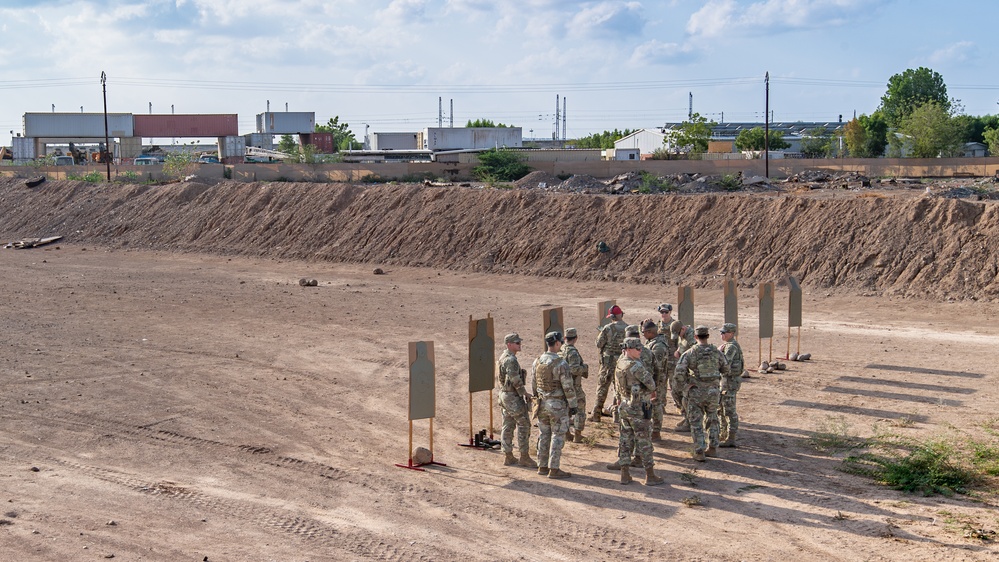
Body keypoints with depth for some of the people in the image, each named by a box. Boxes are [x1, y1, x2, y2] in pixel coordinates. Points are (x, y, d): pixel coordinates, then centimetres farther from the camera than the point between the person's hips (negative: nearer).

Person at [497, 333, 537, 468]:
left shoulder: (503, 357, 12)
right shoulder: (511, 360, -20)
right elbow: (516, 381, -22)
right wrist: (525, 394, -11)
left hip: (504, 395, 10)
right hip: (512, 397, -10)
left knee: (508, 426, 11)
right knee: (524, 424, -4)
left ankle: (508, 457, 15)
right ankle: (524, 457, -1)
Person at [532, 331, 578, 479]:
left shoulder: (537, 361, 3)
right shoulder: (561, 363, -18)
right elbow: (568, 387, -16)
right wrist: (573, 405, -8)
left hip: (542, 404, 7)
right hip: (558, 405, -6)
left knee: (543, 435, 13)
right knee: (558, 436, 0)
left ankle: (542, 466, 18)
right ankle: (554, 469, 0)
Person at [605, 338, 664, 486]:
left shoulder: (619, 364, 6)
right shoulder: (635, 365, -22)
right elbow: (650, 383, -17)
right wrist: (652, 390, 5)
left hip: (624, 407, 8)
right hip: (639, 409, -8)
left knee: (626, 440, 12)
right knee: (644, 442, 0)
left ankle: (625, 474, 16)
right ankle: (650, 476, 7)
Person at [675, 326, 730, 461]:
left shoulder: (690, 353, -10)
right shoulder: (716, 352, -1)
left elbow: (679, 371, -17)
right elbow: (726, 370, 9)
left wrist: (686, 381, -1)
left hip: (696, 392, -3)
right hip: (713, 391, 3)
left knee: (696, 422, 5)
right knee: (712, 420, 20)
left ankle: (699, 452, 4)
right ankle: (712, 448, 23)